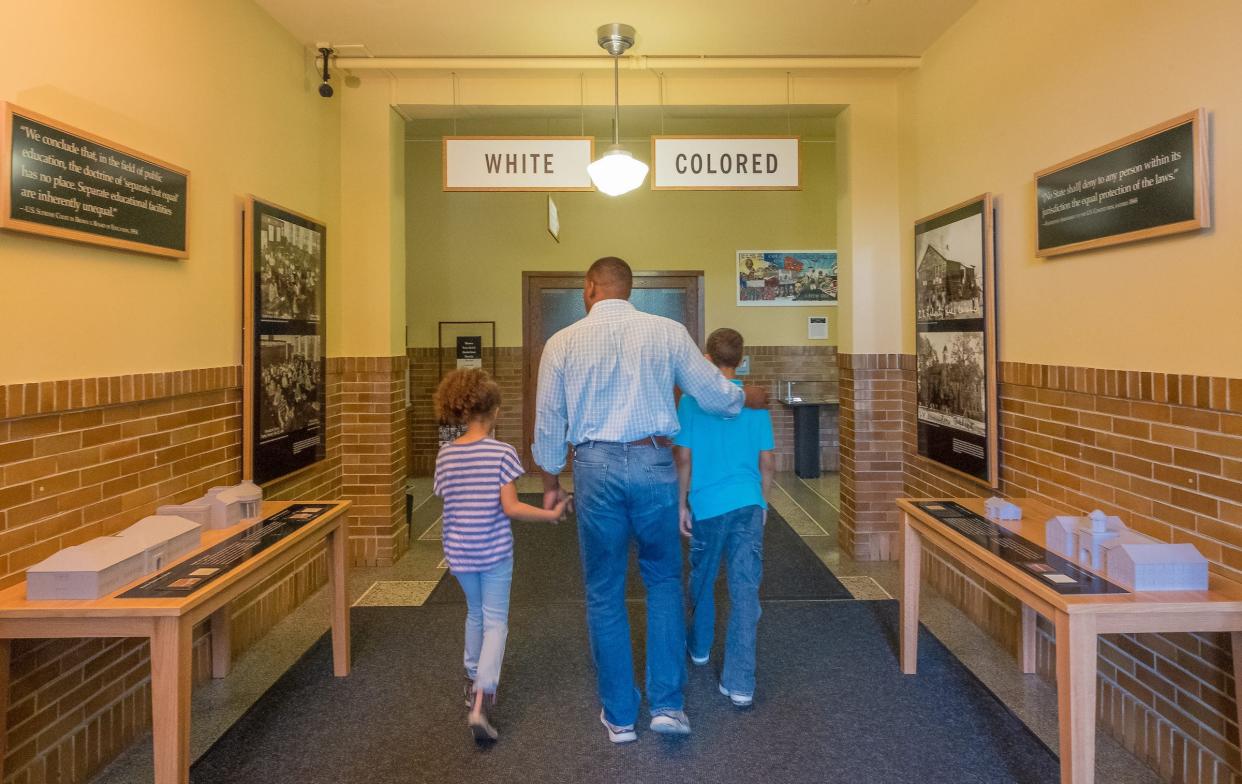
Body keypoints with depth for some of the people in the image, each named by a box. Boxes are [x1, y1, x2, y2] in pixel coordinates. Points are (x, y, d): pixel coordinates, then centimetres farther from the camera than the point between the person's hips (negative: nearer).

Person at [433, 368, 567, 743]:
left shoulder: (446, 454, -2)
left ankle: (474, 681, 39)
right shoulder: (502, 452, -15)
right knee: (495, 621, 5)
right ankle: (480, 703, -6)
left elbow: (448, 500, 4)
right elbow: (510, 508, -18)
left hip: (459, 551, 4)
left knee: (475, 613, 25)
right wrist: (551, 514, -8)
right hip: (494, 551, -4)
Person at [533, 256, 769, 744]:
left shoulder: (563, 342, 2)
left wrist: (551, 484, 20)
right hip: (654, 463, 0)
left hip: (596, 466, 0)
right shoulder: (667, 331, 0)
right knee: (664, 580, 19)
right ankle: (667, 703, 17)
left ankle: (619, 717, 25)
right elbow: (714, 394, 5)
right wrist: (753, 399, 27)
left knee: (604, 593, 13)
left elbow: (549, 423, 6)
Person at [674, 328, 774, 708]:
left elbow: (683, 458, -6)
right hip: (749, 504, 1)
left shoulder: (692, 400, -4)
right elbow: (767, 461, 5)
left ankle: (699, 647, 42)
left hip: (707, 504, -1)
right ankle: (740, 683, 2)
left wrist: (682, 504, 3)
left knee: (702, 580, 20)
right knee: (746, 589, 2)